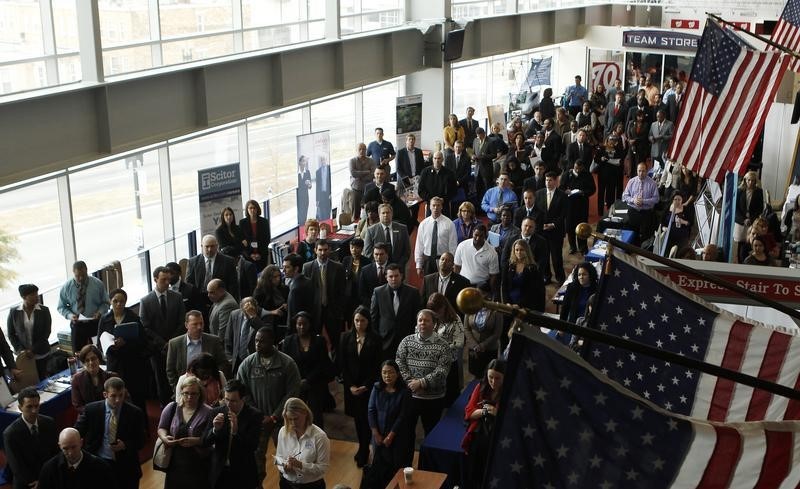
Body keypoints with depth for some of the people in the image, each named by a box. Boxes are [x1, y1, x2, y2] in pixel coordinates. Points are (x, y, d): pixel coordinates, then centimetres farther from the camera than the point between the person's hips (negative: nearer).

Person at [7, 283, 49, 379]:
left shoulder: (44, 310, -4)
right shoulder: (14, 312, -2)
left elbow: (46, 333, -5)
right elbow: (11, 334, 2)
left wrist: (33, 350, -12)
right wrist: (20, 350, -10)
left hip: (41, 354, 0)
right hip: (23, 355, 0)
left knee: (42, 380, 2)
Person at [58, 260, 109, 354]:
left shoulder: (98, 284, -5)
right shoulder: (66, 287, -4)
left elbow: (105, 303, 5)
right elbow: (61, 307, 4)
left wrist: (99, 312, -15)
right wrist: (70, 315, -16)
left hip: (96, 324, -1)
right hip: (77, 325, 1)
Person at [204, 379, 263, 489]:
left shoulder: (254, 415, -10)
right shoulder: (217, 412, -1)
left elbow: (253, 446, -17)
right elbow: (205, 443, -1)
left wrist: (236, 431, -30)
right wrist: (215, 429, -20)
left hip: (242, 474, -2)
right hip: (219, 472, 2)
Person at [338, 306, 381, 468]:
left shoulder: (375, 339, -8)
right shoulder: (346, 338, -1)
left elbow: (377, 366, -7)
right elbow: (342, 364, 0)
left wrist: (366, 386, -12)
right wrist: (351, 385, -7)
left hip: (369, 386, -3)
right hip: (351, 386, 3)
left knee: (366, 418, -2)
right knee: (357, 418, 11)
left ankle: (364, 452, 10)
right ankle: (363, 448, 26)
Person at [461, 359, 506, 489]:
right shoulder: (481, 388, 8)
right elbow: (468, 413, 6)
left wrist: (498, 414, -20)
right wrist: (484, 411, -12)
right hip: (477, 437, 3)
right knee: (469, 478, -7)